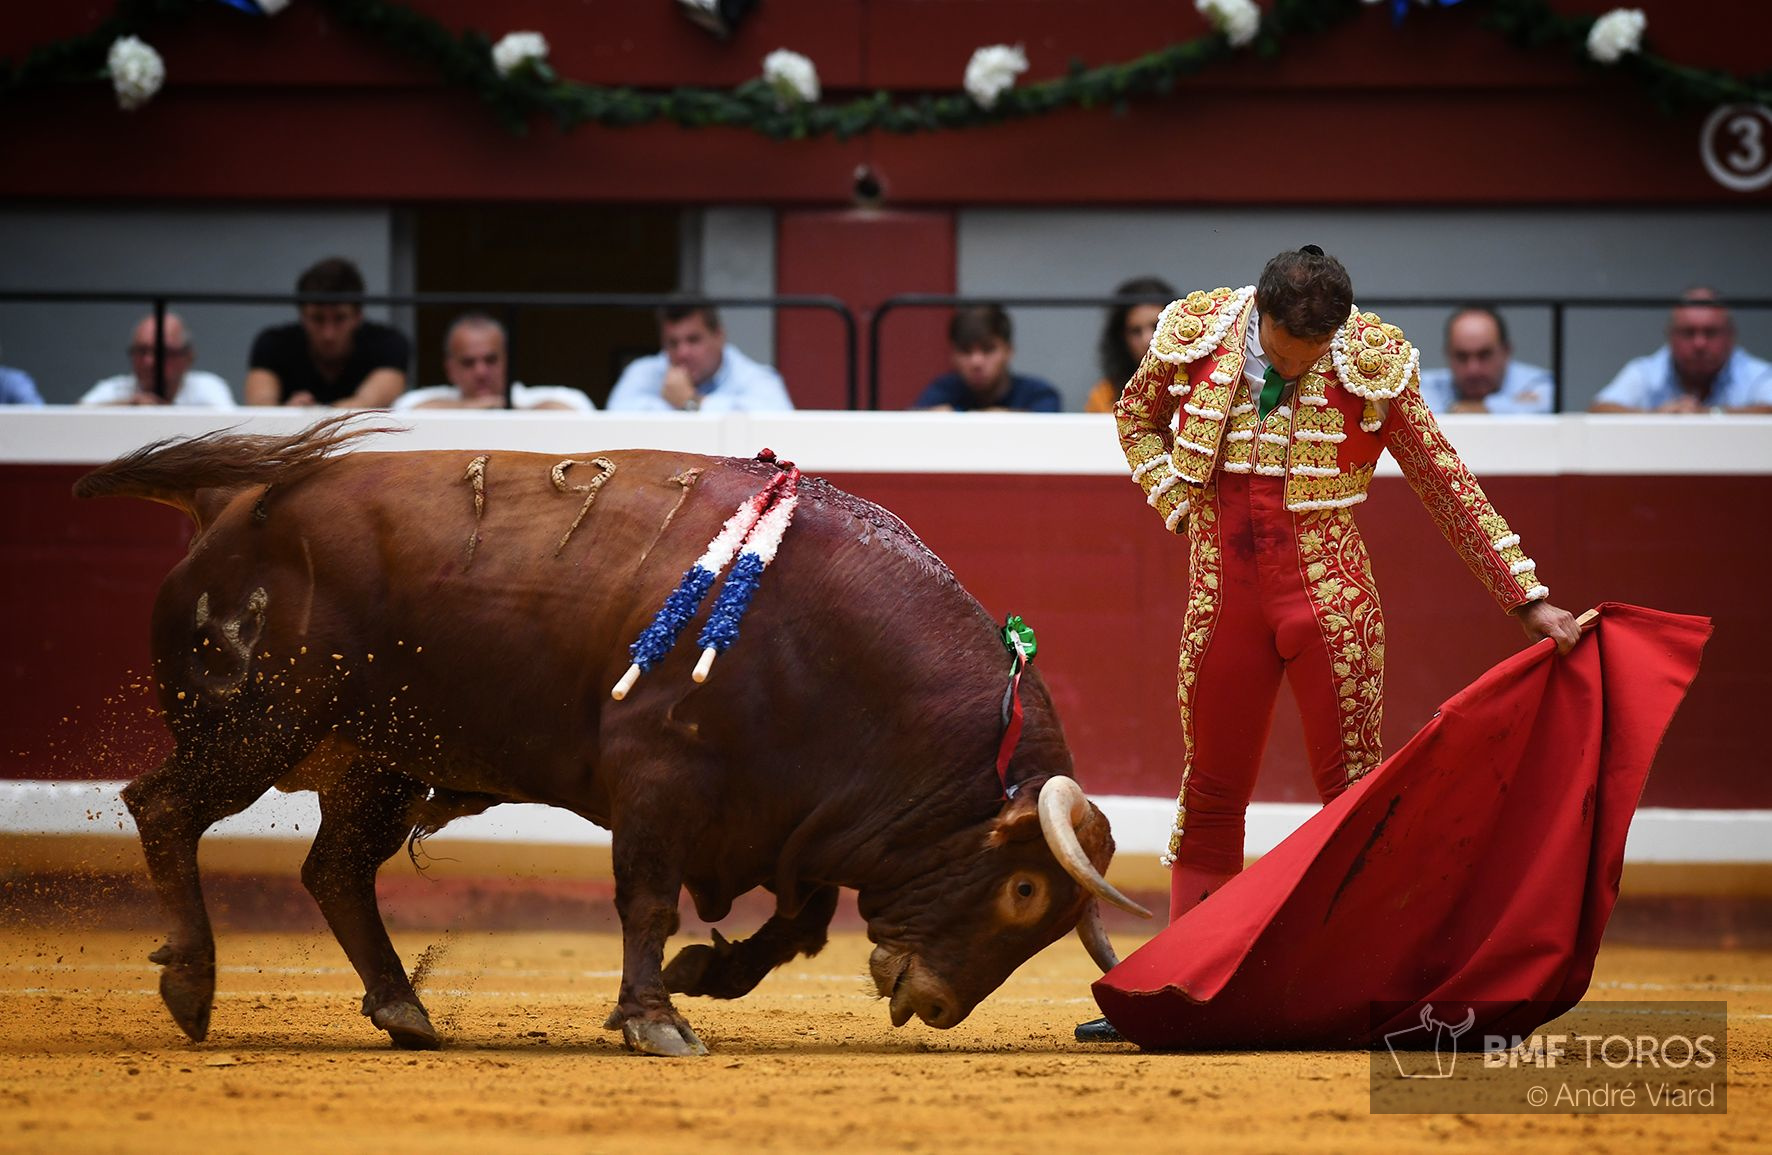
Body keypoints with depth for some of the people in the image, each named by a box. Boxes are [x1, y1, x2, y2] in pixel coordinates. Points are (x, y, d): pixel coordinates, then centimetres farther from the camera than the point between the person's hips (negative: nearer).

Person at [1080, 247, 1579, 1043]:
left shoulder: (1372, 365, -11)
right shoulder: (1198, 337, -6)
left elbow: (1450, 488, -4)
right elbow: (1137, 415, 16)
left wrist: (1529, 599, -6)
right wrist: (1180, 506, 1)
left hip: (1329, 602, -2)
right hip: (1223, 598, 2)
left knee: (1354, 794, -3)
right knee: (1209, 797, 10)